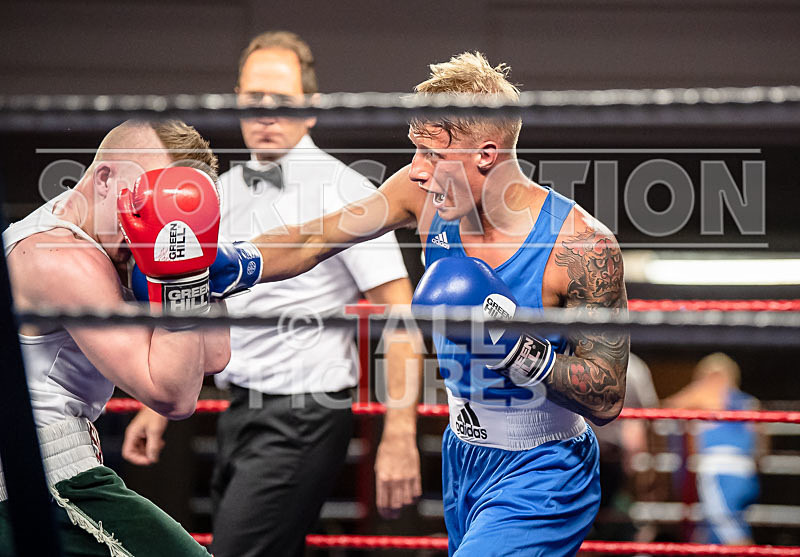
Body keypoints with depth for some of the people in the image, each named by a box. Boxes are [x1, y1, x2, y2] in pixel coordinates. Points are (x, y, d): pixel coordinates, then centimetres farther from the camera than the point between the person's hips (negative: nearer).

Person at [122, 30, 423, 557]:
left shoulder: (344, 192, -10)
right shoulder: (223, 192, 11)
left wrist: (399, 438, -23)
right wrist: (158, 405, 17)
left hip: (304, 419, -7)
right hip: (242, 410, 7)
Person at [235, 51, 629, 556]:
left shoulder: (580, 245, -24)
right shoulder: (425, 196, -9)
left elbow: (607, 401, -19)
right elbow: (310, 243, 1)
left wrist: (518, 347, -33)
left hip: (539, 481, -6)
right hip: (462, 458, 7)